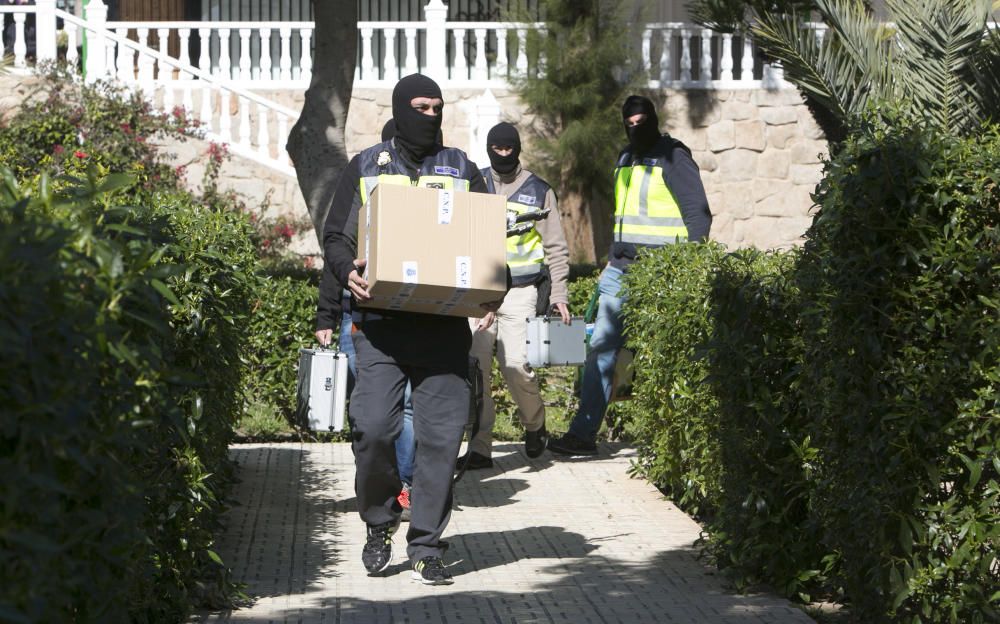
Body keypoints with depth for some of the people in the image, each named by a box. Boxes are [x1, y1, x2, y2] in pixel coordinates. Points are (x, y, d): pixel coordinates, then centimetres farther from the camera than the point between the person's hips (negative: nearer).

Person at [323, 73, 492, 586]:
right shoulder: (367, 168, 12)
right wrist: (348, 271, -11)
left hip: (444, 326, 1)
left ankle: (426, 547, 6)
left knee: (442, 433, -3)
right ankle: (379, 524, 13)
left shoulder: (462, 170, 15)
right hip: (381, 323, -1)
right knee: (374, 427, -11)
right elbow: (334, 236, 10)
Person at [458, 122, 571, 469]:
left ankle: (535, 424, 17)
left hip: (520, 290, -2)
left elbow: (556, 248, 9)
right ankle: (479, 448, -1)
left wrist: (559, 296, 1)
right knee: (475, 368, -5)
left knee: (517, 364, -11)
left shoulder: (538, 191, 9)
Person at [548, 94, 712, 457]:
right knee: (600, 348, 1)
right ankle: (583, 433, 2)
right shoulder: (626, 159, 17)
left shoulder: (672, 158, -6)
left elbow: (699, 214, -9)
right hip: (620, 270, 7)